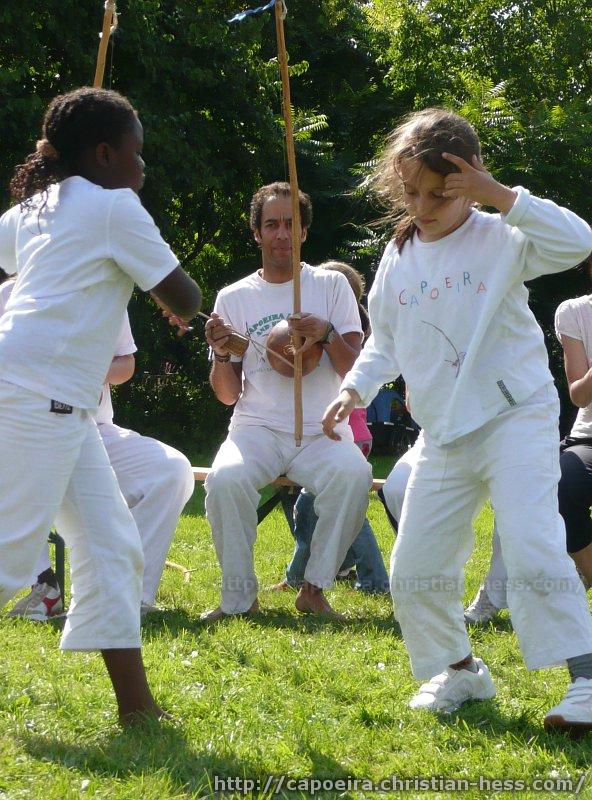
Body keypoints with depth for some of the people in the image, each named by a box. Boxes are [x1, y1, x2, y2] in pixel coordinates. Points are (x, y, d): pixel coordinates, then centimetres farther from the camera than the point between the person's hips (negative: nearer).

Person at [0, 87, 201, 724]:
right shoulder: (115, 206, -4)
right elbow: (183, 299, -3)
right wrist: (183, 306, 20)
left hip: (59, 403, 9)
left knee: (109, 539, 8)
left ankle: (135, 704, 8)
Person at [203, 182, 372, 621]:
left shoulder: (331, 285, 8)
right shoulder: (233, 298, 9)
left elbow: (356, 372, 1)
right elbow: (228, 394, 8)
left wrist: (327, 334, -17)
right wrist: (222, 355, -12)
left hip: (322, 431, 0)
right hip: (257, 429, 0)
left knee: (354, 474, -33)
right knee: (225, 478, -33)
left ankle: (315, 588, -16)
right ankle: (239, 597, -15)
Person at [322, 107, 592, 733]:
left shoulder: (497, 239, -8)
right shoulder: (398, 259, 9)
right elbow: (384, 341, 19)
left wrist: (501, 196, -26)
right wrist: (354, 388, 2)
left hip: (516, 417, -6)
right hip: (443, 435, 6)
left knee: (532, 547, -22)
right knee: (414, 568, 7)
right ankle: (456, 669, 28)